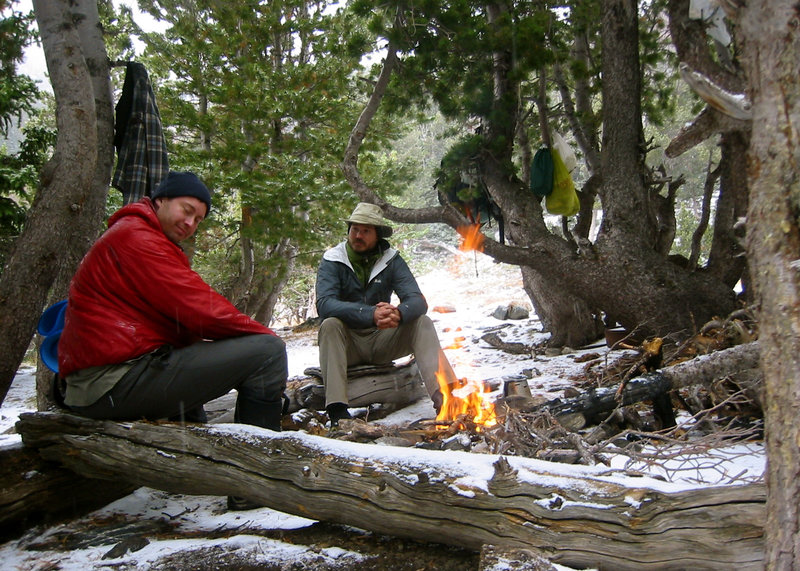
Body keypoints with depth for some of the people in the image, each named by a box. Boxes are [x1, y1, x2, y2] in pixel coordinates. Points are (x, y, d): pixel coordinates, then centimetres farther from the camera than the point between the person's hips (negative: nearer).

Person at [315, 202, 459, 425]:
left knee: (422, 322, -19)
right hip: (346, 343, -2)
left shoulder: (392, 260, -1)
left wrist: (399, 313, -39)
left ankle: (442, 397, -35)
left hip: (380, 340, 2)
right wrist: (371, 314, -41)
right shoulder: (332, 261, -8)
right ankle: (336, 408, -42)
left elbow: (418, 301, -14)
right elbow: (324, 304, -26)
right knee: (330, 325, -32)